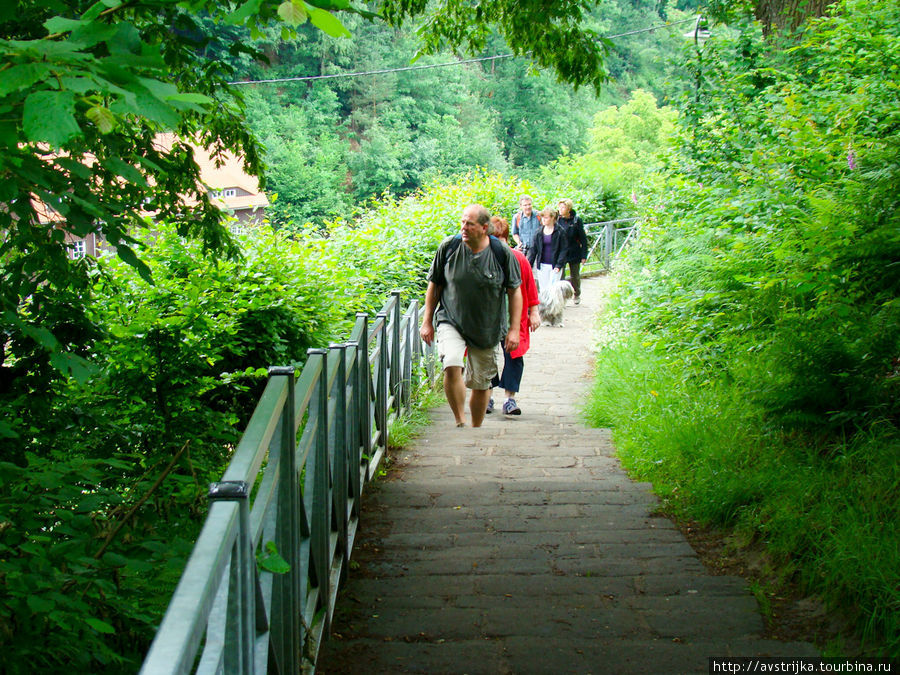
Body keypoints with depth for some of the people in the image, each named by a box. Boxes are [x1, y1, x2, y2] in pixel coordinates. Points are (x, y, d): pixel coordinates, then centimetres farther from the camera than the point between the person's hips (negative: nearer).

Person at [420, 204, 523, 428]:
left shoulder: (502, 253, -8)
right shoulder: (448, 247, -6)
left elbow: (514, 291, 2)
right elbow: (434, 285, 5)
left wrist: (514, 329, -2)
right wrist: (427, 321, 4)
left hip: (488, 329, 1)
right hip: (451, 322, -1)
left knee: (481, 384, 8)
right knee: (451, 367, -26)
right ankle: (460, 422, -11)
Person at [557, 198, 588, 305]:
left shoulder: (576, 220, -8)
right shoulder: (557, 219, -3)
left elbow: (583, 238, -4)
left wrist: (584, 255, -6)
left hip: (574, 253, 0)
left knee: (575, 276, 15)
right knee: (559, 275, -9)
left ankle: (577, 295, 36)